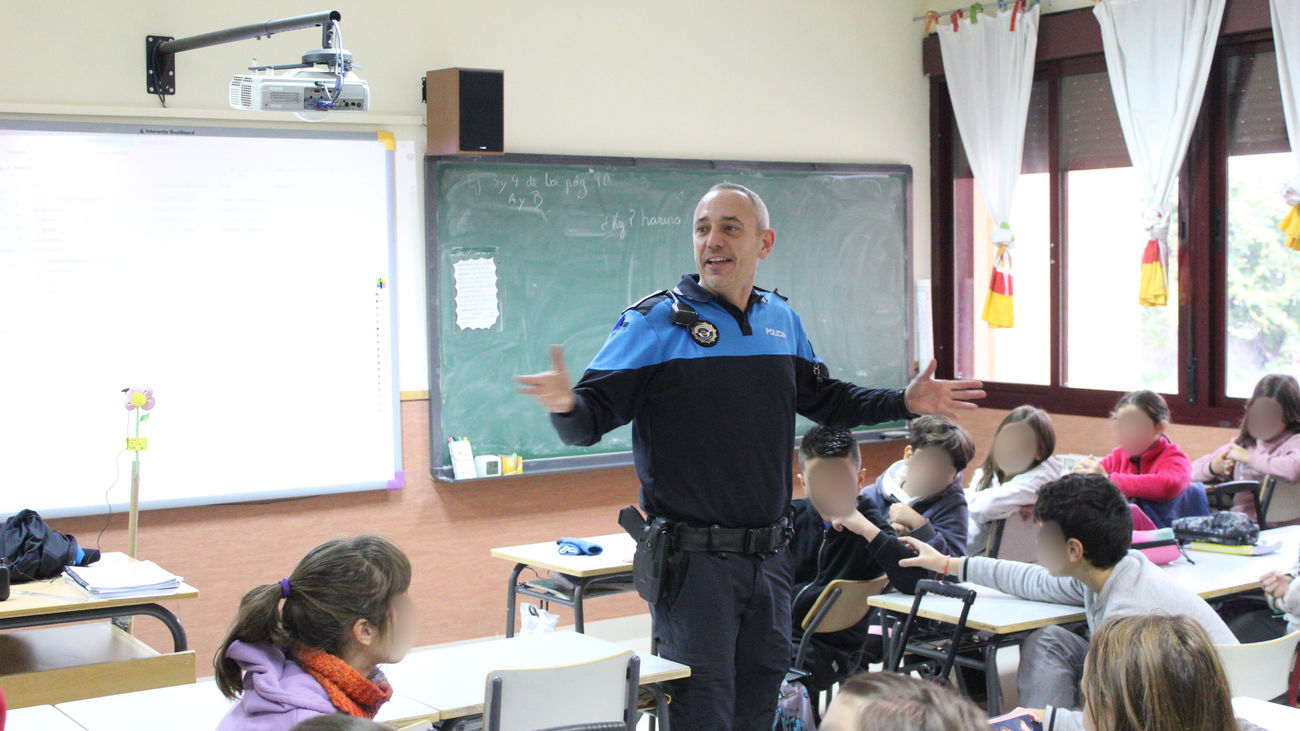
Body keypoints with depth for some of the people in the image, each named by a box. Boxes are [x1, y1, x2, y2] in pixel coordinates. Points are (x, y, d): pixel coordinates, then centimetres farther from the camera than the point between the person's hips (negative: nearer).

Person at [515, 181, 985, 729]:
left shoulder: (782, 319, 10)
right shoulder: (655, 322, -7)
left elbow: (822, 398, 24)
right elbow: (594, 416, -12)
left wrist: (904, 402, 15)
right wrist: (566, 405, -35)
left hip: (769, 555, 6)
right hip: (691, 558, -5)